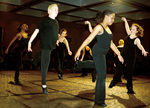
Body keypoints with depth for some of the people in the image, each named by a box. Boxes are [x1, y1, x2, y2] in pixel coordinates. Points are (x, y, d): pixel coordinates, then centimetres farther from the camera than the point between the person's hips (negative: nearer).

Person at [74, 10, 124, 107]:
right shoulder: (99, 27, -11)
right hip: (98, 52, -9)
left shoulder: (108, 28, 14)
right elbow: (89, 39, -15)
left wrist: (119, 54, 19)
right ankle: (99, 100, 5)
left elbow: (111, 43, 19)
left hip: (102, 54, 9)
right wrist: (79, 50, -21)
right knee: (102, 75, -5)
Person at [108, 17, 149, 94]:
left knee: (129, 72, 4)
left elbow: (139, 45, -36)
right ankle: (113, 82, 22)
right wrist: (125, 20, 23)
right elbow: (127, 27, 18)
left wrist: (143, 50, -56)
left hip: (131, 57, -4)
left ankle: (130, 88, 15)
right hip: (123, 55, 4)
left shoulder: (136, 39, -15)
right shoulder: (129, 34, 2)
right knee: (119, 69, 8)